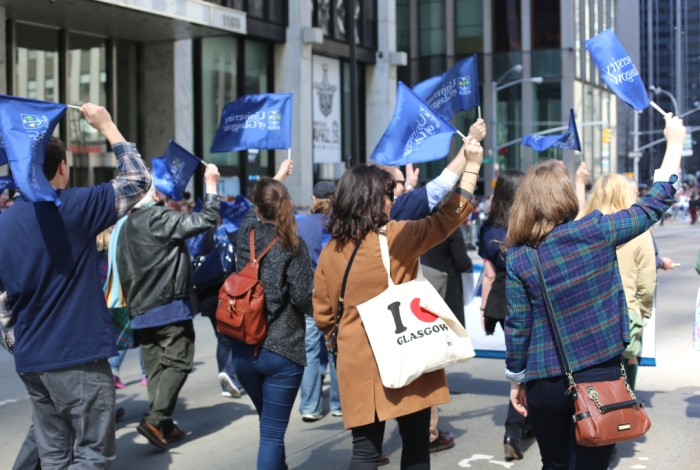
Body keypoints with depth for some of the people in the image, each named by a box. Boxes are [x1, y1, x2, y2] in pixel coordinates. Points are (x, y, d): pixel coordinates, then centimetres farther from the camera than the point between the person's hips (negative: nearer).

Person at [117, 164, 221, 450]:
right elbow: (206, 220, -15)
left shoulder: (128, 224, 13)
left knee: (155, 367, 10)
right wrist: (211, 184, -6)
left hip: (141, 308, 8)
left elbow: (123, 269, 17)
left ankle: (164, 425, 13)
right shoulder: (160, 218, -12)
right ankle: (155, 419, -13)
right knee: (178, 362, -3)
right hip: (170, 306, -8)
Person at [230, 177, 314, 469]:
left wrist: (273, 181, 41)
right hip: (281, 350, -5)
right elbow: (302, 297, -16)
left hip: (243, 350, 5)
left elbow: (254, 214, 27)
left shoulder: (246, 233, 3)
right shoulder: (293, 244, -11)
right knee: (272, 433, -1)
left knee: (270, 425, 23)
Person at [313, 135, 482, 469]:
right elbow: (449, 216, -3)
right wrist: (471, 165, 2)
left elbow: (322, 316, 5)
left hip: (357, 364, 4)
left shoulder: (330, 251, 1)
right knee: (416, 441, 12)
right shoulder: (395, 237, -10)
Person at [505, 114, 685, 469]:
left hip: (545, 385, 2)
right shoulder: (597, 231, -9)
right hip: (599, 376, -2)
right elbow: (655, 204, 3)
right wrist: (675, 141, 14)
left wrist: (516, 380, 10)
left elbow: (517, 327, -3)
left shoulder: (518, 257, -5)